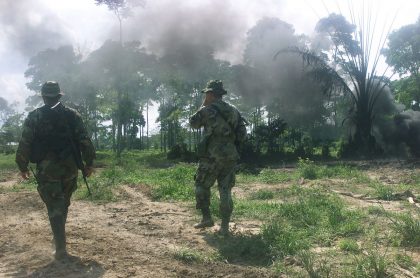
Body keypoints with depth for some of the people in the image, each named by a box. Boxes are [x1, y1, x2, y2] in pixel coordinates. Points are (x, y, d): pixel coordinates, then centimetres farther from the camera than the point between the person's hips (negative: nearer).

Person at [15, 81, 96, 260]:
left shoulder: (34, 117, -1)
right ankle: (59, 237, 34)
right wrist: (89, 163, 6)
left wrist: (23, 166, 9)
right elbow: (85, 141, -1)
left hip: (46, 169, -2)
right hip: (69, 167, 2)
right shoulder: (72, 115, 3)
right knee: (63, 205, 20)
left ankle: (61, 249, -4)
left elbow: (25, 144, -3)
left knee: (54, 208, 0)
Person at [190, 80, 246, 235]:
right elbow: (243, 134, 10)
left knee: (201, 186, 13)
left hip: (212, 156, -5)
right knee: (225, 190, 8)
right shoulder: (234, 111, 10)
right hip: (231, 157, 5)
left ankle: (207, 218, 14)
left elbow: (193, 123, 10)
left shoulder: (208, 110, -7)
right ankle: (225, 226, 7)